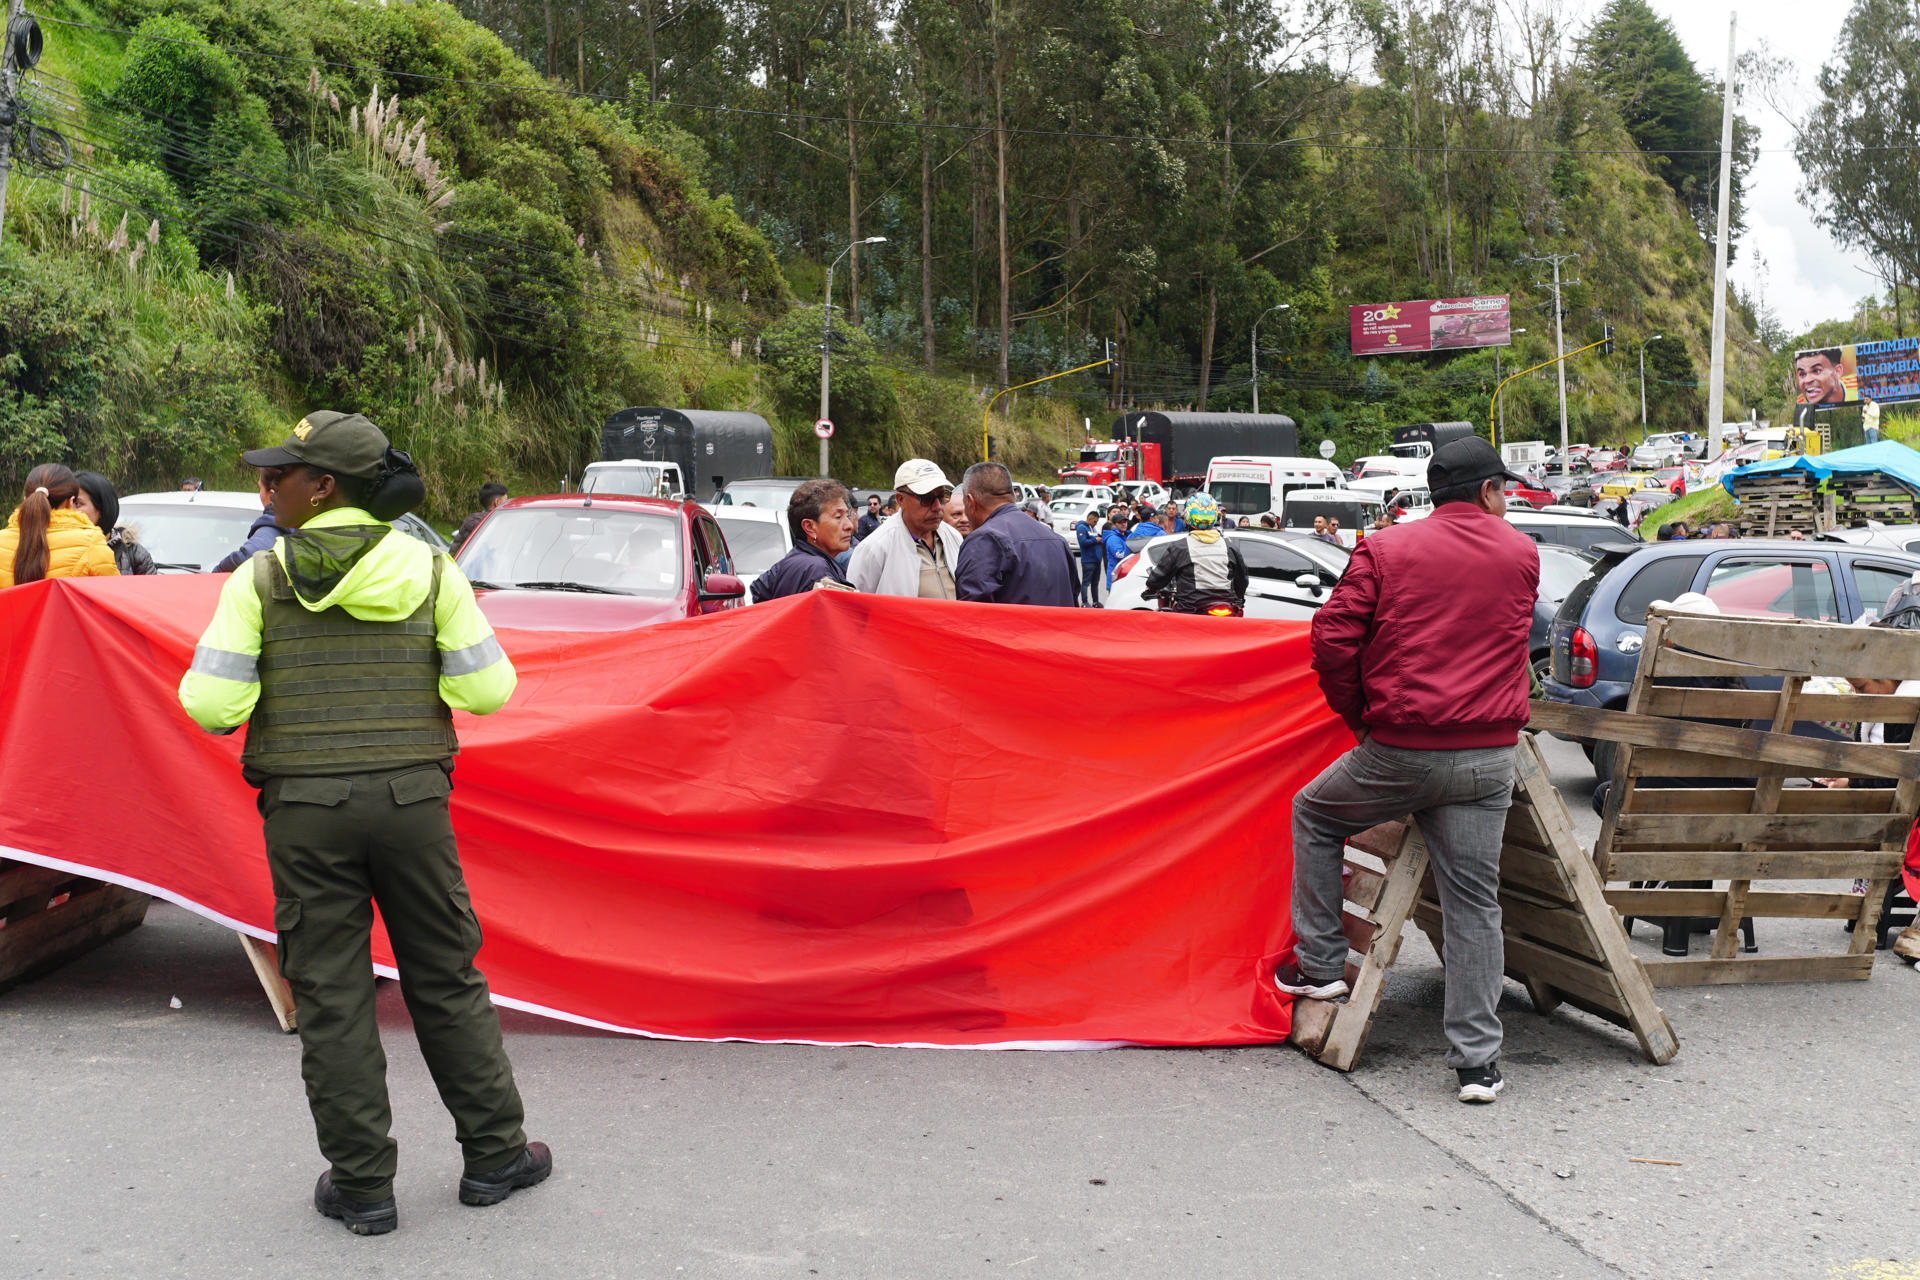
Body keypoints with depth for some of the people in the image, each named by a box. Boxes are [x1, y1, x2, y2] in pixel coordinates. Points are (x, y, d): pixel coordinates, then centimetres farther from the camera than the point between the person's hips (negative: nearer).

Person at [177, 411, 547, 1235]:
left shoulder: (260, 580, -6)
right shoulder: (428, 570, -1)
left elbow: (210, 703, -9)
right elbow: (487, 688, -3)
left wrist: (274, 697, 12)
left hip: (305, 806, -1)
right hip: (412, 797, 2)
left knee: (331, 998, 8)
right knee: (446, 980, 14)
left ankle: (361, 1185, 14)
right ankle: (495, 1154, 22)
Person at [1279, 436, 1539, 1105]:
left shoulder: (1386, 549, 0)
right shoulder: (1522, 554, 8)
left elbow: (1333, 638, -6)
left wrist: (1358, 715, 7)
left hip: (1399, 750, -2)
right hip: (1488, 759, 2)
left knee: (1314, 815, 24)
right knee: (1474, 904, 7)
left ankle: (1320, 964, 24)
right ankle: (1477, 1059, 7)